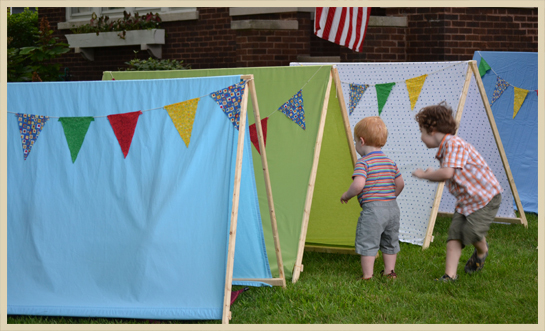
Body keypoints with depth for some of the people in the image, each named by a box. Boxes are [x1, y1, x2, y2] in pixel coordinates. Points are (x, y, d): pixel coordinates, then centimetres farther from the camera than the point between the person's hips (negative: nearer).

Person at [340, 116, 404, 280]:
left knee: (367, 242, 1)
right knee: (390, 242, 20)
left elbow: (358, 185, -24)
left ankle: (367, 276, 1)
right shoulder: (390, 162, 12)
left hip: (372, 209, -7)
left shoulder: (363, 162, -11)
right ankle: (389, 271, 28)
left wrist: (346, 195, -6)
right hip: (393, 207, 7)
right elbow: (400, 184, 17)